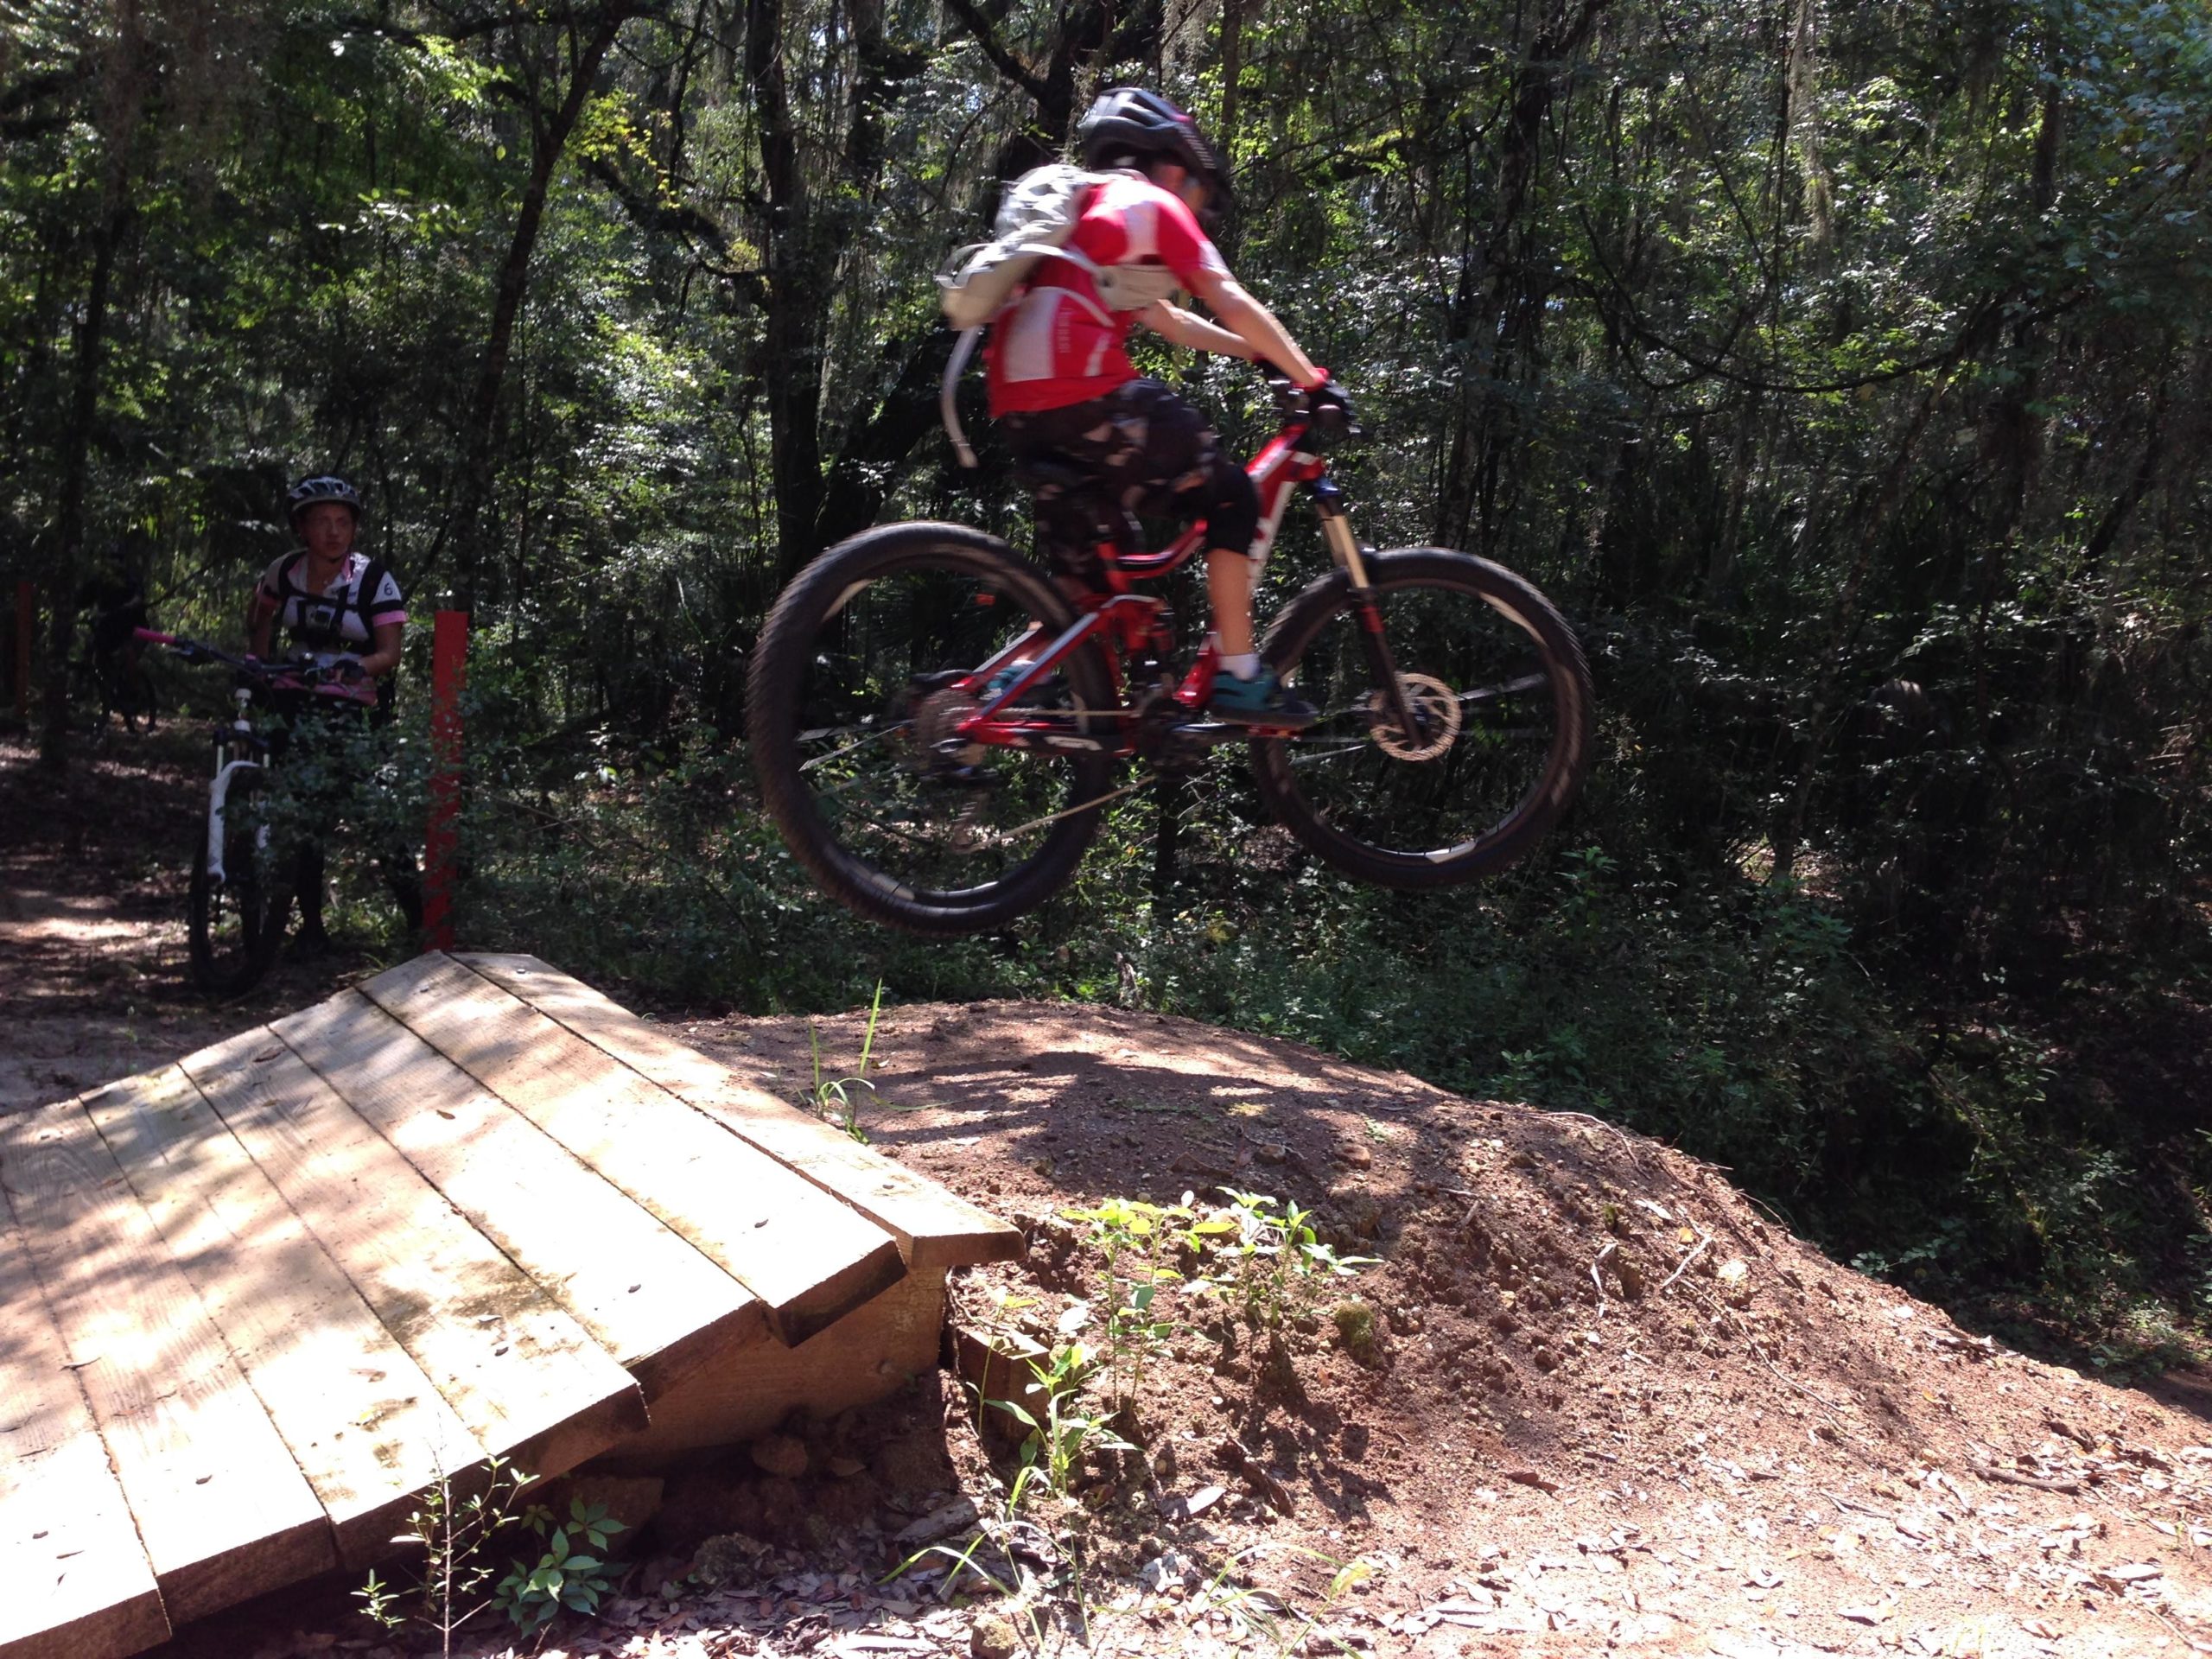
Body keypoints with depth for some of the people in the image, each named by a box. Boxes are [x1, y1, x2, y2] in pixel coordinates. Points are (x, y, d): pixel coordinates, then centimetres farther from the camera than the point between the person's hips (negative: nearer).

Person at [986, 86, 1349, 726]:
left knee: (1082, 566, 19)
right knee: (1231, 498, 3)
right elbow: (1233, 306, 1)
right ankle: (1238, 679, 0)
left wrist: (1263, 353, 35)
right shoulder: (1154, 204, 7)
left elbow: (1168, 321, 35)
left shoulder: (1088, 208, 33)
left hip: (1016, 401, 9)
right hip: (1084, 391, -9)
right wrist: (1313, 380, 5)